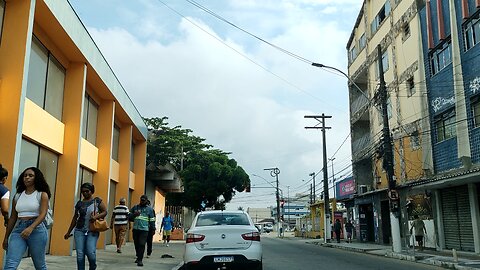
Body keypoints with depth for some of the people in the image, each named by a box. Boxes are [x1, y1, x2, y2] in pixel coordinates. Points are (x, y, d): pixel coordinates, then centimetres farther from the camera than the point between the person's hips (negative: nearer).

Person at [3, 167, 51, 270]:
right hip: (18, 229, 3)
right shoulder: (17, 196, 12)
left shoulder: (42, 194, 0)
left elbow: (43, 214, -12)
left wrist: (31, 228, -28)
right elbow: (13, 218, 17)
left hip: (37, 229, -3)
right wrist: (6, 237, 16)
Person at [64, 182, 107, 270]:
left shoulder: (97, 200, 2)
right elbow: (75, 218, 15)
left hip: (92, 231, -3)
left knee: (91, 253, -14)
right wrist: (68, 232, 18)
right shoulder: (79, 203, 9)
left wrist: (96, 216, -17)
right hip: (79, 231, 3)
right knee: (80, 255, -3)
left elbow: (105, 212, 2)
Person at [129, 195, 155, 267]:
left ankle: (140, 260, -12)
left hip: (144, 229, -3)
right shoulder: (135, 207, 13)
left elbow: (152, 220, 7)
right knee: (136, 244, 11)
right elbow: (129, 216, 14)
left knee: (142, 244, -12)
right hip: (135, 228, 3)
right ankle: (138, 257, 29)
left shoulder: (149, 209, 6)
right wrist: (134, 215, -6)